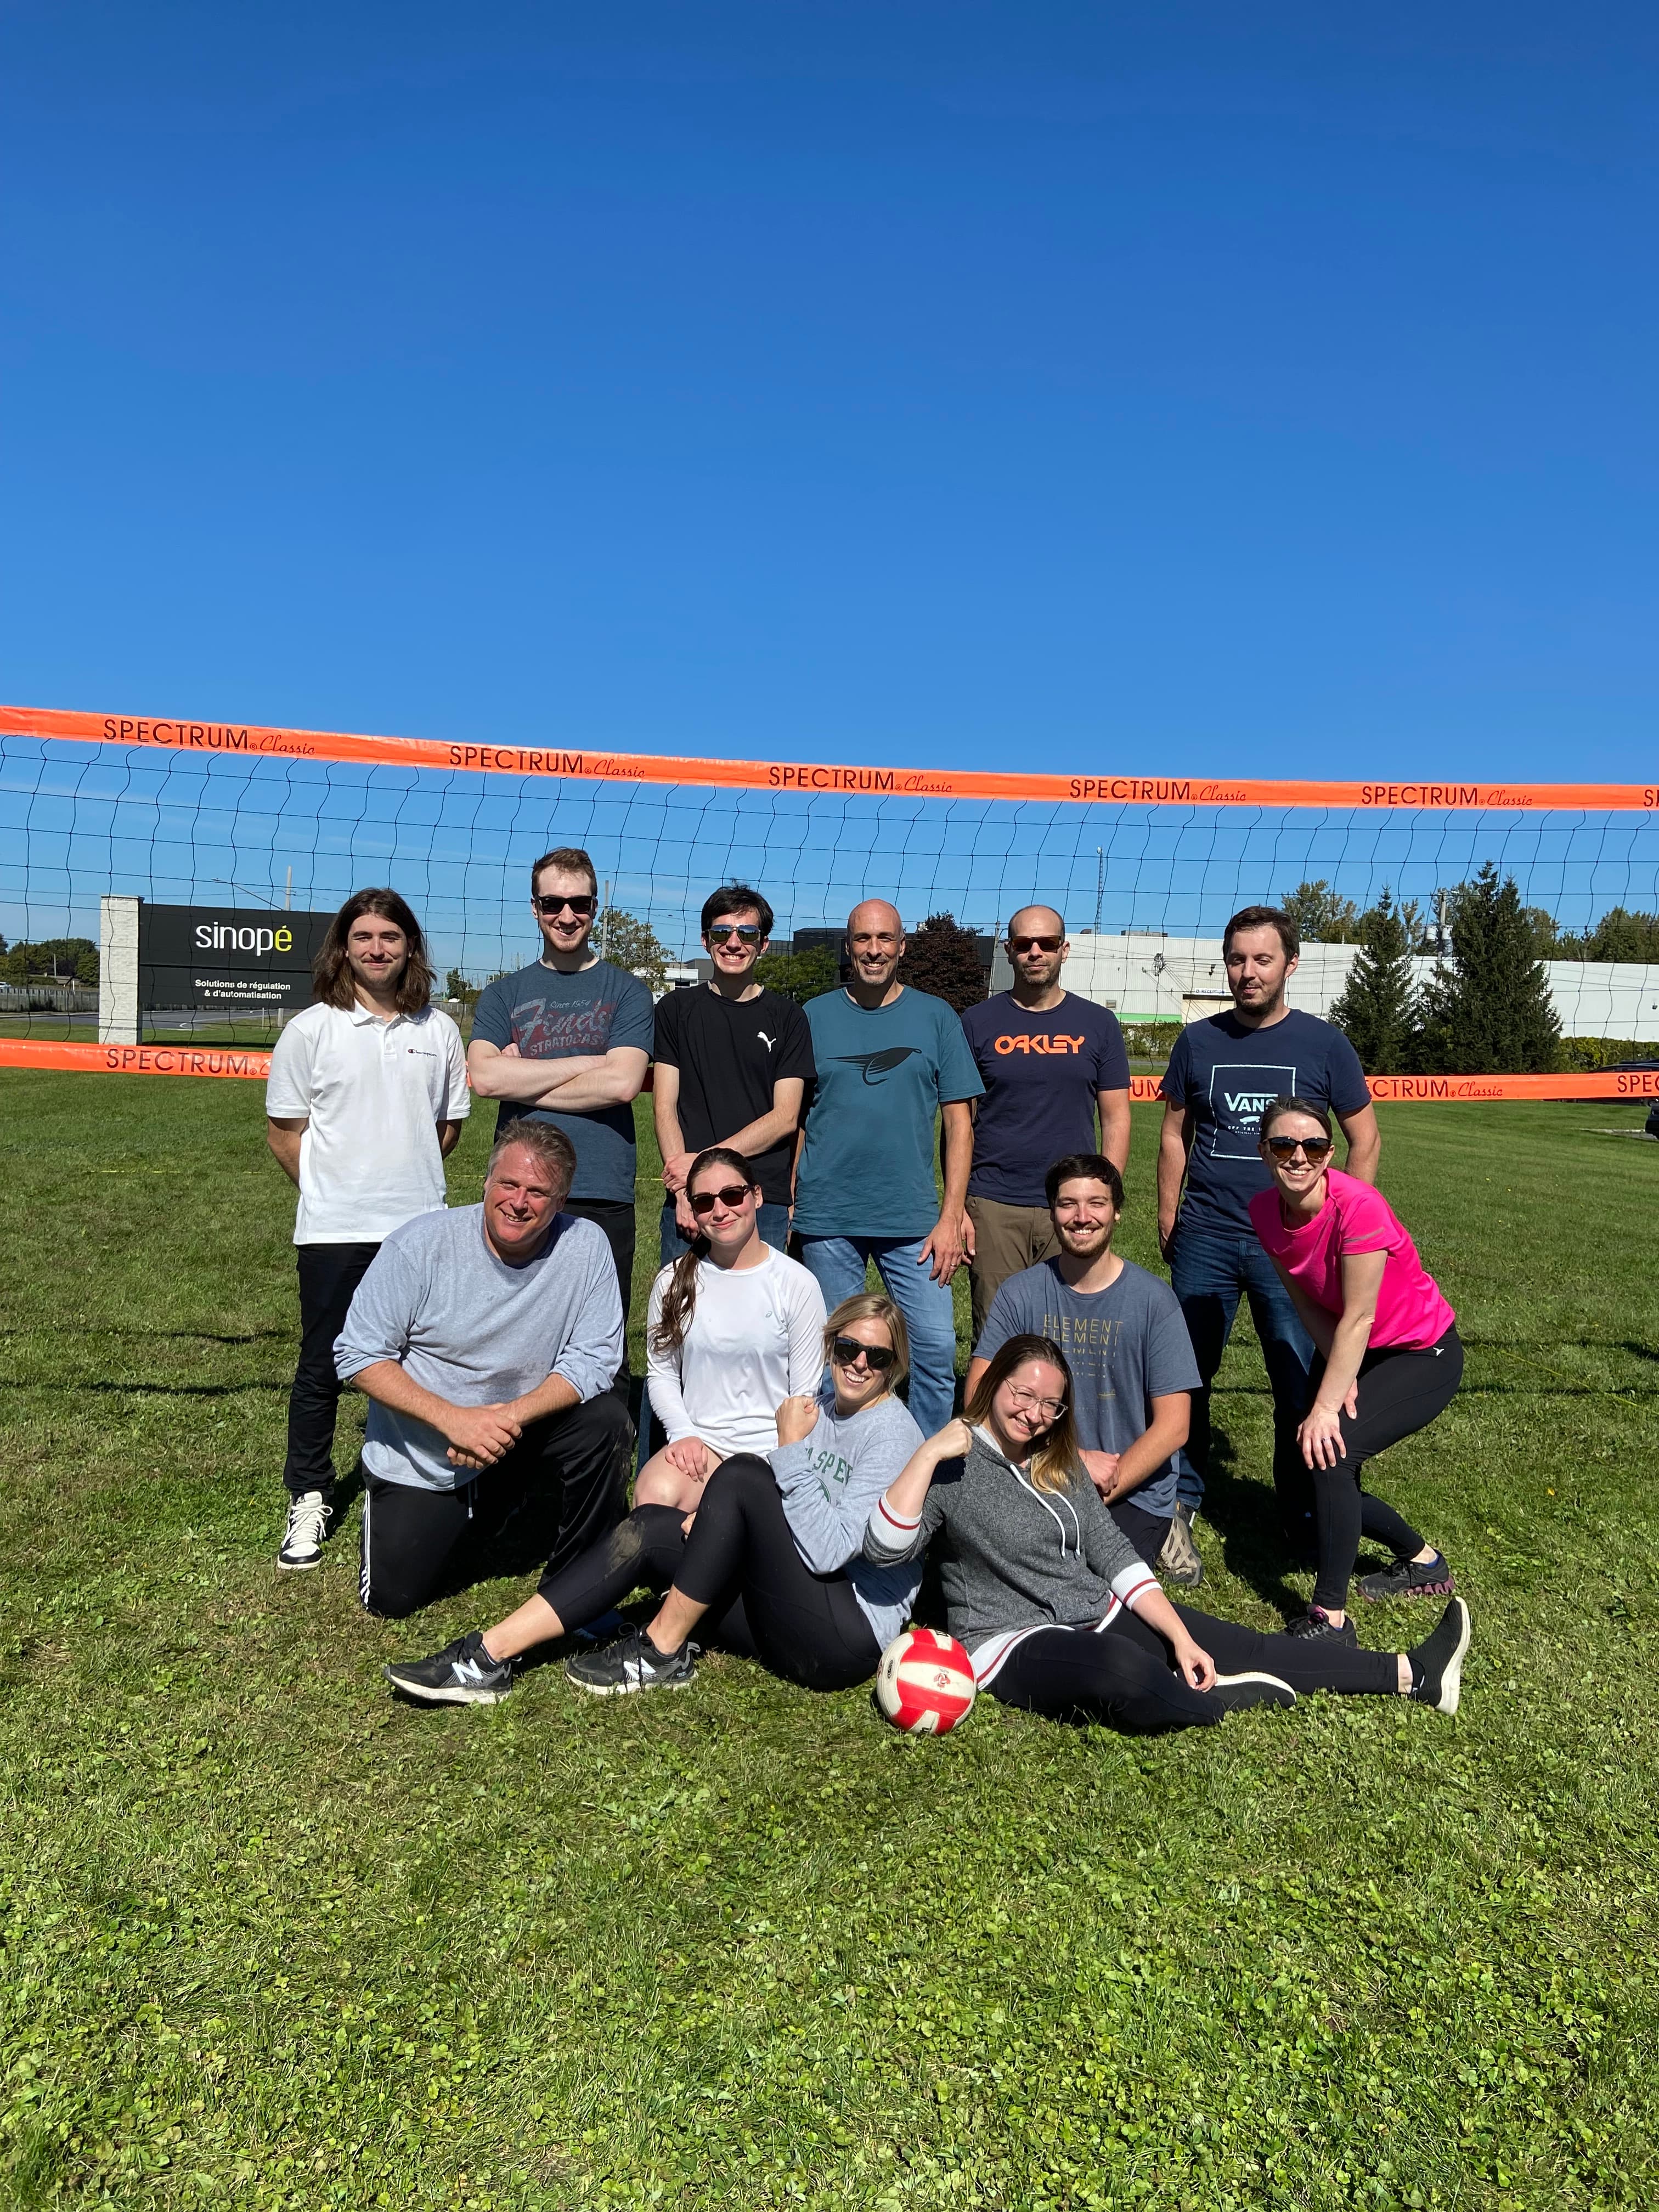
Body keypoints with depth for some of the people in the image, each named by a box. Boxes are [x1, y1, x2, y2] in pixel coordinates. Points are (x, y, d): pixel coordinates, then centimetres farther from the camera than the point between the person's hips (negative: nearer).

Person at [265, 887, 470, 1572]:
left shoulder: (439, 1030, 6)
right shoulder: (311, 1029, -1)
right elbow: (284, 1131, 3)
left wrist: (405, 1177, 8)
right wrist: (337, 1189, 4)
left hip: (421, 1226, 2)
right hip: (334, 1231, -2)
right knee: (322, 1368, 6)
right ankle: (309, 1501, 20)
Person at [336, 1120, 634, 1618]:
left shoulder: (586, 1247, -16)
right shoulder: (420, 1245, -19)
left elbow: (593, 1358, -15)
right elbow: (357, 1354, -16)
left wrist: (512, 1417, -30)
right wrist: (452, 1418, -27)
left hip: (521, 1442, 0)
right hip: (420, 1462, 0)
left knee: (606, 1421, -26)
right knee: (393, 1597, -3)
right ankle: (458, 1524, 31)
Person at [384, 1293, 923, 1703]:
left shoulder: (892, 1435, -13)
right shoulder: (824, 1403, 11)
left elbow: (829, 1550, -22)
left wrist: (791, 1447, -18)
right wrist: (717, 1520, -6)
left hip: (851, 1636, -8)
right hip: (792, 1614, 8)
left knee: (741, 1473, -23)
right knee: (653, 1527, -7)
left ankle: (662, 1652, -10)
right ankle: (489, 1656, -12)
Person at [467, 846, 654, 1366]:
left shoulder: (626, 991, 8)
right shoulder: (503, 994, 14)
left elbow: (622, 1084, -8)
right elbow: (484, 1076, -4)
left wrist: (523, 1081, -3)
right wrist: (589, 1061, -5)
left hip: (602, 1196, -2)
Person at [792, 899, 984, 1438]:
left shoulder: (936, 1017, 5)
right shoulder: (815, 1016, 6)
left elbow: (958, 1121, 4)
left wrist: (952, 1216, -3)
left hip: (914, 1218, 0)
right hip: (826, 1217, 0)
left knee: (936, 1348, -3)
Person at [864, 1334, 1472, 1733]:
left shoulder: (1058, 1465, 12)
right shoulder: (951, 1467, -9)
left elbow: (1113, 1553, 7)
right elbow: (884, 1549, -23)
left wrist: (1181, 1636, -4)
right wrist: (927, 1453, -30)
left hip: (1101, 1615, 7)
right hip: (1017, 1643, -7)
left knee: (1245, 1647, -3)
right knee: (1126, 1673, -38)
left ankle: (1414, 1674, 2)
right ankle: (1213, 1698, -10)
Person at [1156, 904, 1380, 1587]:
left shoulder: (1323, 1043, 1)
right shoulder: (1198, 1041, 5)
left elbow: (1365, 1139, 8)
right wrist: (1167, 1215, 8)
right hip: (1204, 1239, 1)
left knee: (1302, 1385, 5)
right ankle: (1178, 1509, 13)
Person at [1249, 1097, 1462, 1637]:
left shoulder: (1357, 1207, -32)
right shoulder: (1264, 1211, -12)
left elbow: (1358, 1317, -28)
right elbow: (1306, 1302, -5)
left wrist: (1327, 1406, -26)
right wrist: (1341, 1376, -17)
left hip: (1423, 1357, -7)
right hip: (1353, 1352, 7)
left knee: (1330, 1450, -26)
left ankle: (1331, 1620, -11)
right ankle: (1423, 1562, 37)